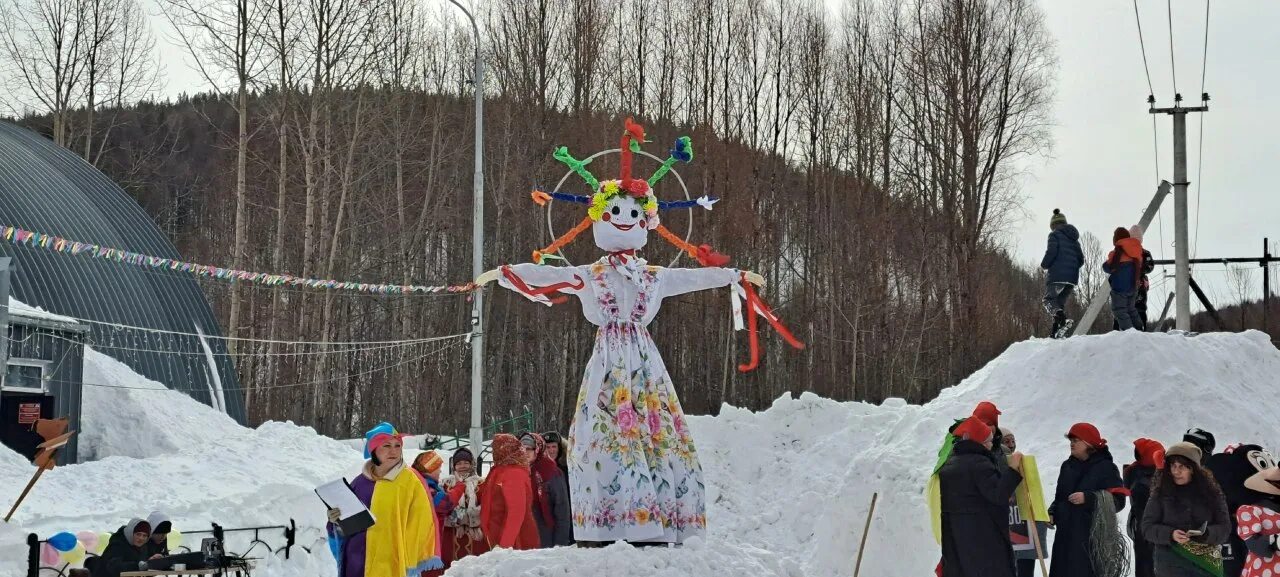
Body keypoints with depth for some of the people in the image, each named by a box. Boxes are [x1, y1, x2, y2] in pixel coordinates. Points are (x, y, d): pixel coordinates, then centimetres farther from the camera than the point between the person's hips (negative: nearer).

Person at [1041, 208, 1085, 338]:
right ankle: (1055, 332, 3)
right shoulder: (1074, 239, 21)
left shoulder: (1055, 234, 0)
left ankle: (1060, 317, -34)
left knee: (1049, 300, -3)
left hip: (1057, 275, -6)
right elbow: (1081, 260, 16)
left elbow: (1051, 252, -14)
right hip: (1073, 278, 6)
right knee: (1060, 302, 15)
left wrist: (1044, 265, 2)